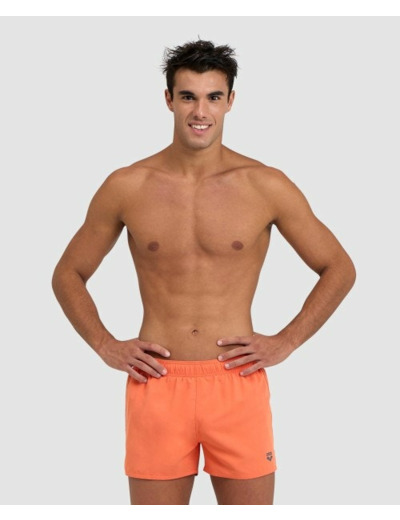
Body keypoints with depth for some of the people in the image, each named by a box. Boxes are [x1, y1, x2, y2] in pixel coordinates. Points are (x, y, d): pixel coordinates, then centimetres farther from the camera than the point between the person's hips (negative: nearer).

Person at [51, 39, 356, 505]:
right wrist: (104, 345, 0)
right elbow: (68, 275, 13)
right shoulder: (126, 187, 1)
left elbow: (339, 269, 8)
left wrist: (286, 342, 0)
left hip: (237, 383, 0)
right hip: (156, 384, 1)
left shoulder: (267, 186, -1)